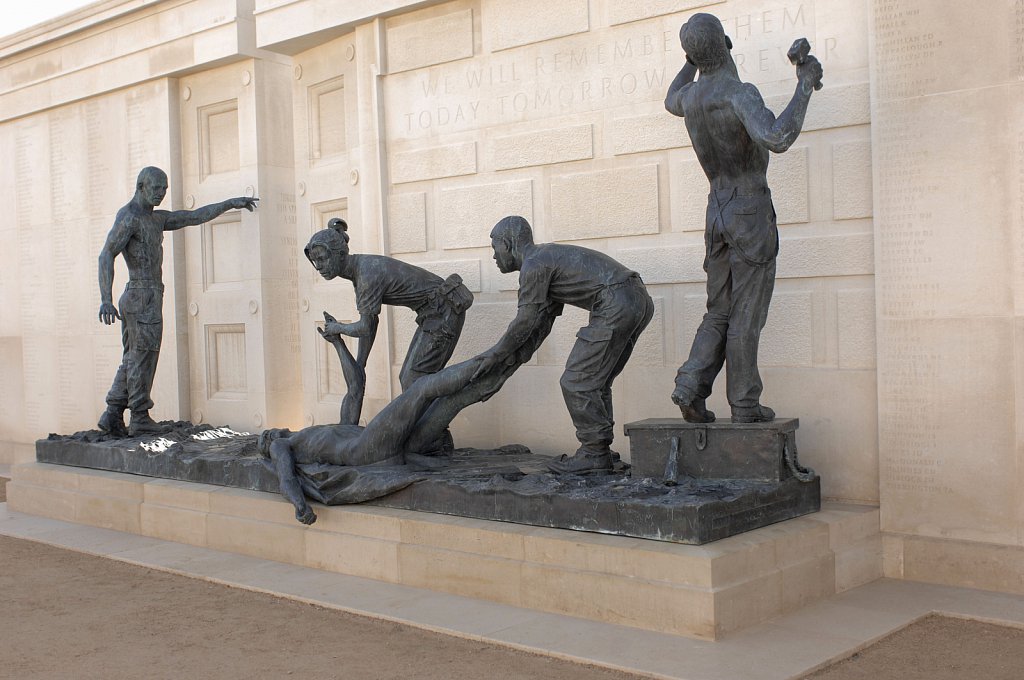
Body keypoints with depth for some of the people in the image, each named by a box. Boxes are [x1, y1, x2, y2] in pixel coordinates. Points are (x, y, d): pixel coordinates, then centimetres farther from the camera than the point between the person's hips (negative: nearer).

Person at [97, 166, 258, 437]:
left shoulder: (156, 218, 18)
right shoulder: (128, 216, -12)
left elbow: (194, 217, 24)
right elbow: (106, 256, -21)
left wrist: (230, 203, 23)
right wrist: (106, 300, -30)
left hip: (134, 300, 10)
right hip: (144, 297, -10)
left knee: (133, 360, 12)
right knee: (143, 359, -1)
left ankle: (112, 415, 10)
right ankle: (140, 419, 7)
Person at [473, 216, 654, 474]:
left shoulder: (533, 264, -4)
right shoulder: (548, 254, 26)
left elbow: (526, 320, -2)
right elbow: (547, 315, 32)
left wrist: (497, 354, 10)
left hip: (615, 304, -10)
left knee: (577, 382, -4)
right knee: (595, 382, 16)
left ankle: (594, 454, 0)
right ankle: (597, 451, 18)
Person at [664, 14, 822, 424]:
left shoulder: (691, 95, 6)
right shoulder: (740, 94, -17)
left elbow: (672, 102, 33)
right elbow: (778, 140, -34)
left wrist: (694, 60, 37)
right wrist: (805, 85, -25)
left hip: (718, 213, 6)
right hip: (752, 210, -6)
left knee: (719, 313, 13)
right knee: (746, 314, -2)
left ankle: (690, 387, -2)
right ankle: (745, 405, 4)